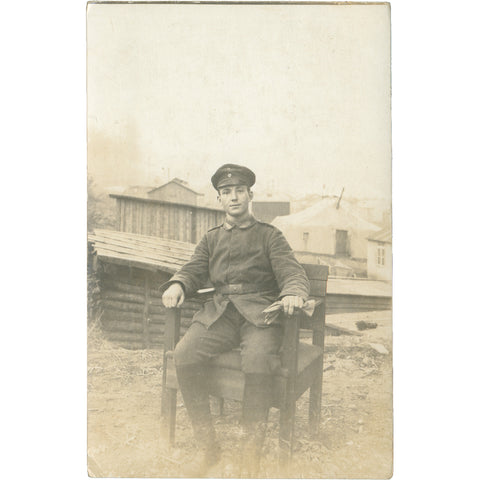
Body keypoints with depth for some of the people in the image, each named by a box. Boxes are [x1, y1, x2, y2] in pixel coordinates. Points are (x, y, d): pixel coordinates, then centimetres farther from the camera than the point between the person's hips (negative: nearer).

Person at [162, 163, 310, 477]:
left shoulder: (269, 235, 13)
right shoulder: (212, 239, 25)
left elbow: (293, 273, 1)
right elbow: (195, 270, 14)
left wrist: (293, 294, -23)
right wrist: (177, 284, -11)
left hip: (260, 313, -3)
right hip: (219, 313, 3)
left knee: (258, 363, -33)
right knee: (184, 357, -23)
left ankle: (252, 454, -11)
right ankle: (207, 447, -6)